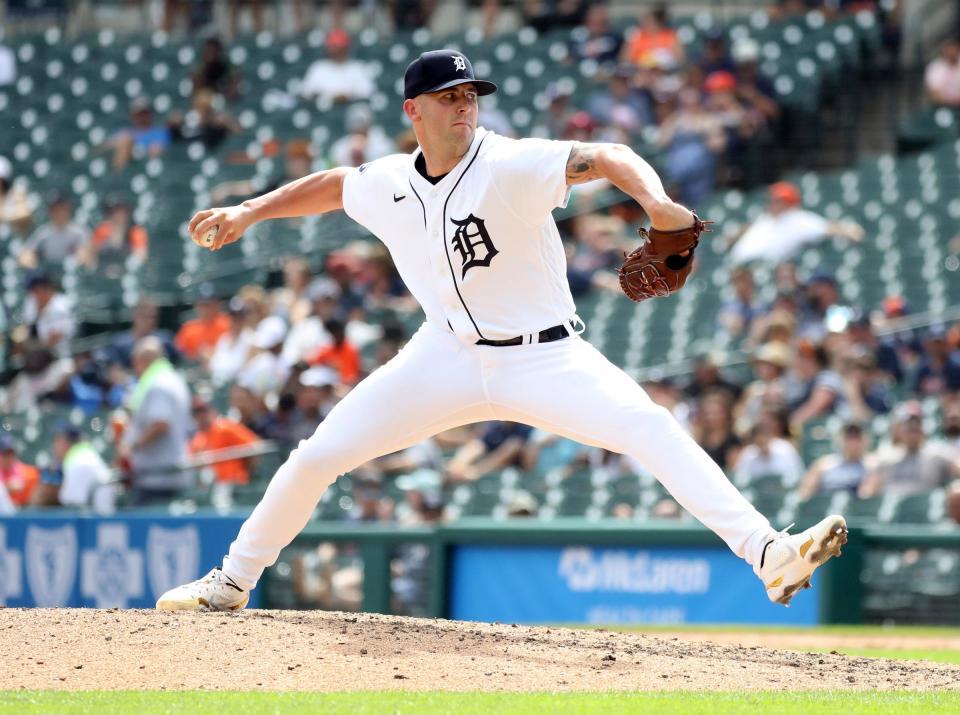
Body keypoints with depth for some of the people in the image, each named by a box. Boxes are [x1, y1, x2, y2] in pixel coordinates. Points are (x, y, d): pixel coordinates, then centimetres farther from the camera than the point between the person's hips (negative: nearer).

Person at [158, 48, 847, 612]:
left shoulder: (511, 166, -18)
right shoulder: (387, 184, -2)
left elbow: (608, 158, -29)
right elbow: (332, 185, 21)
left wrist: (655, 200, -48)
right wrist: (251, 211, 16)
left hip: (544, 356, -4)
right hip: (448, 356, 4)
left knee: (654, 431, -26)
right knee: (317, 456, 1)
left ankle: (769, 554, -32)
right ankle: (232, 582, 21)